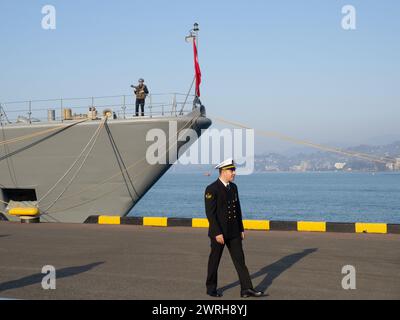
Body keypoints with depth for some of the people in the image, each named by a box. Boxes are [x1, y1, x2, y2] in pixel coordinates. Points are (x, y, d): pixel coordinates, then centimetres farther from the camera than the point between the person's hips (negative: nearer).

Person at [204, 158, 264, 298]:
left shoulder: (233, 187, 8)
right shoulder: (211, 189, -14)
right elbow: (210, 213, -17)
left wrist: (241, 229, 11)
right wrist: (217, 233, -21)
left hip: (233, 232, 6)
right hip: (218, 233, -6)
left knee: (240, 259, 0)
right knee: (214, 261, 7)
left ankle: (246, 289, -1)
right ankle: (211, 288, 21)